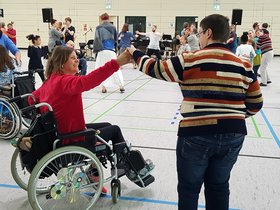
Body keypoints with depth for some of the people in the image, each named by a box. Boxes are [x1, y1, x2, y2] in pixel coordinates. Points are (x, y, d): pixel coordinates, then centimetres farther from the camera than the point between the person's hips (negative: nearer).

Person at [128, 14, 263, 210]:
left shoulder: (190, 61, -10)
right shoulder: (244, 65, 3)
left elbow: (154, 69, 0)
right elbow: (255, 104, 7)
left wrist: (136, 53, 18)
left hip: (197, 135, -4)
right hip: (233, 135, 5)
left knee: (189, 187, 15)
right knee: (219, 186, 22)